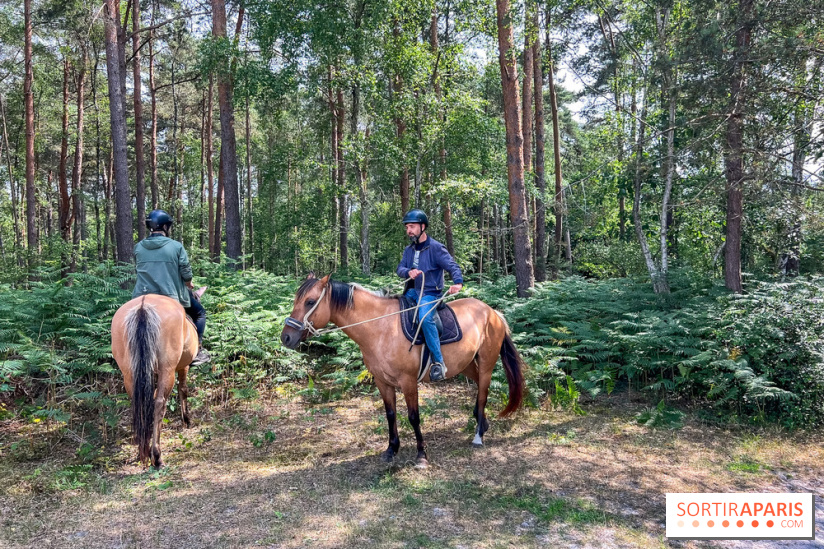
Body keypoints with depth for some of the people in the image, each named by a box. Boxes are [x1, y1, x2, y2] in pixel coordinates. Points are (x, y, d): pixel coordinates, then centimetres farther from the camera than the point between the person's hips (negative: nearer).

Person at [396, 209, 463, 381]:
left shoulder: (436, 248, -10)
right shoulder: (409, 250, 10)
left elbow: (452, 266, -20)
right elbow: (400, 269, 3)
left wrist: (458, 282, -41)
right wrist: (408, 272, -22)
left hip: (431, 293, -8)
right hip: (413, 291, 8)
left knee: (425, 317, -33)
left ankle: (438, 362, -27)